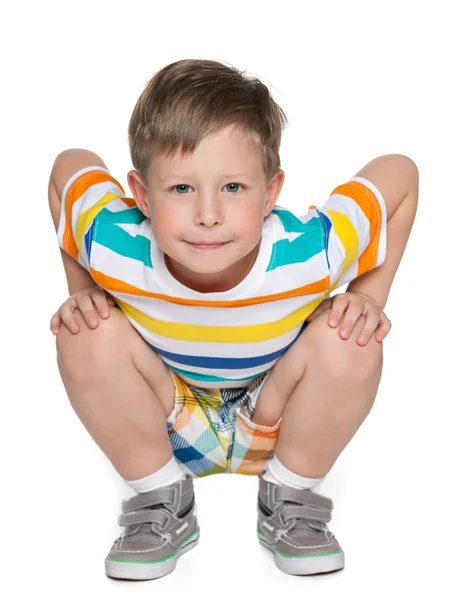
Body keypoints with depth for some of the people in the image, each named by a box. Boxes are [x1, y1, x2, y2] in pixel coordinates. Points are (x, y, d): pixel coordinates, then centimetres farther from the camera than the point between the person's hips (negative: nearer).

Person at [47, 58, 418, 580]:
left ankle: (289, 499, -2)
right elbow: (69, 165, -8)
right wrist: (81, 290, -11)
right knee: (88, 333, -26)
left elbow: (401, 173, -15)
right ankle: (161, 501, -3)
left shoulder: (309, 254, -33)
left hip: (279, 425, 0)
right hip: (159, 430, 1)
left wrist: (368, 295, -17)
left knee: (349, 342, -29)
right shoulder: (114, 249, -30)